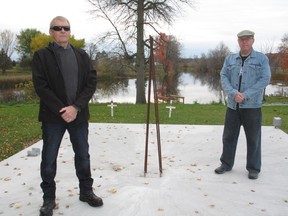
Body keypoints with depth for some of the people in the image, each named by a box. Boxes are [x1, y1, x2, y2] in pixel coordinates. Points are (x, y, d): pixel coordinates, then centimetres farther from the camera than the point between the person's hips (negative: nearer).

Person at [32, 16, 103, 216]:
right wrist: (61, 110, -16)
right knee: (49, 159, 4)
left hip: (78, 114, 3)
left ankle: (86, 191, 27)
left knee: (83, 155, 11)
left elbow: (92, 82, 1)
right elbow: (41, 87, -9)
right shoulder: (41, 55, -1)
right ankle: (49, 198, 19)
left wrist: (76, 107, -12)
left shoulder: (82, 55, 8)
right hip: (53, 116, -3)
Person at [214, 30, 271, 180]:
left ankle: (253, 168, 19)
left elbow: (265, 79, -8)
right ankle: (226, 164, 25)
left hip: (252, 106, -3)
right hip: (232, 105, 3)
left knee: (253, 138, 5)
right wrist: (234, 93, -15)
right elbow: (224, 77, 2)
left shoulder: (261, 58, 1)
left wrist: (245, 95, -16)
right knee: (229, 136, 10)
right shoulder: (230, 59, 9)